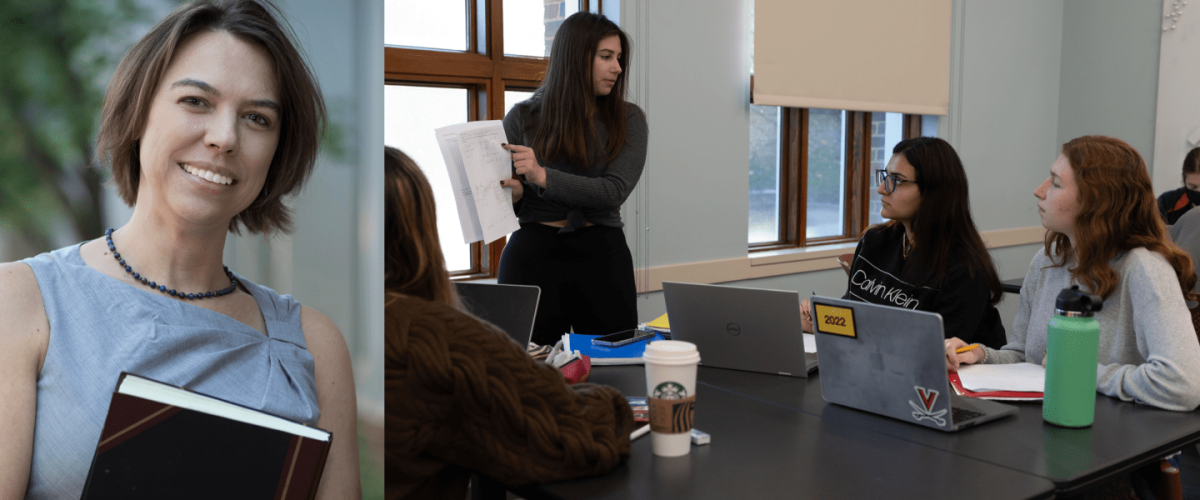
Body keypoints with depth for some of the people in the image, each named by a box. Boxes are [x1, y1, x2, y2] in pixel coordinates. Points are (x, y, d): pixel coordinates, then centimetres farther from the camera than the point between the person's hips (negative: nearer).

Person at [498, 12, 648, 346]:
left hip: (601, 255, 1)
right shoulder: (523, 117, 5)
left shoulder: (627, 118, 5)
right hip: (532, 253, 0)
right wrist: (511, 196, -14)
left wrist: (543, 177, -20)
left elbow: (615, 190, -9)